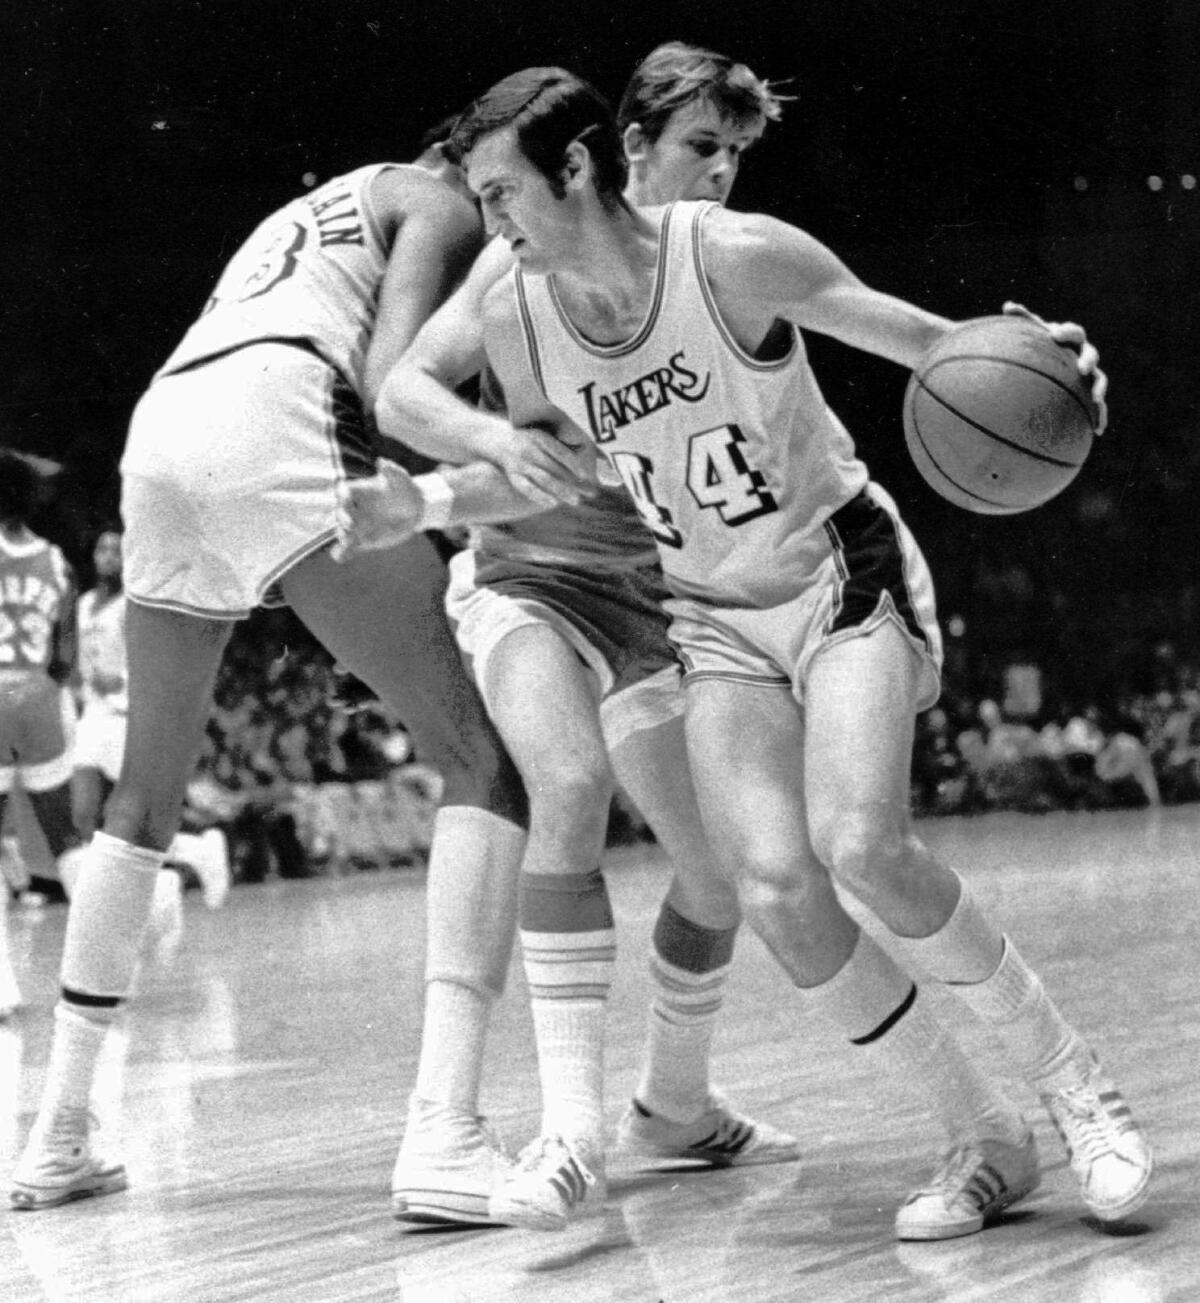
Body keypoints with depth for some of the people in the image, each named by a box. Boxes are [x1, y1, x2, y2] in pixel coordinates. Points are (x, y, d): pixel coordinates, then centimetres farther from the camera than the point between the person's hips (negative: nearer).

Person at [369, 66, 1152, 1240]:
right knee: (776, 892, -19)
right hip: (716, 624, 4)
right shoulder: (514, 316, -8)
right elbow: (403, 388, 9)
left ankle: (1075, 1089, -6)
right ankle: (985, 1141, -2)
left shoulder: (733, 257, -19)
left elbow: (923, 340, -13)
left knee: (862, 845, -27)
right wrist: (492, 438, -13)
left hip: (844, 575, -4)